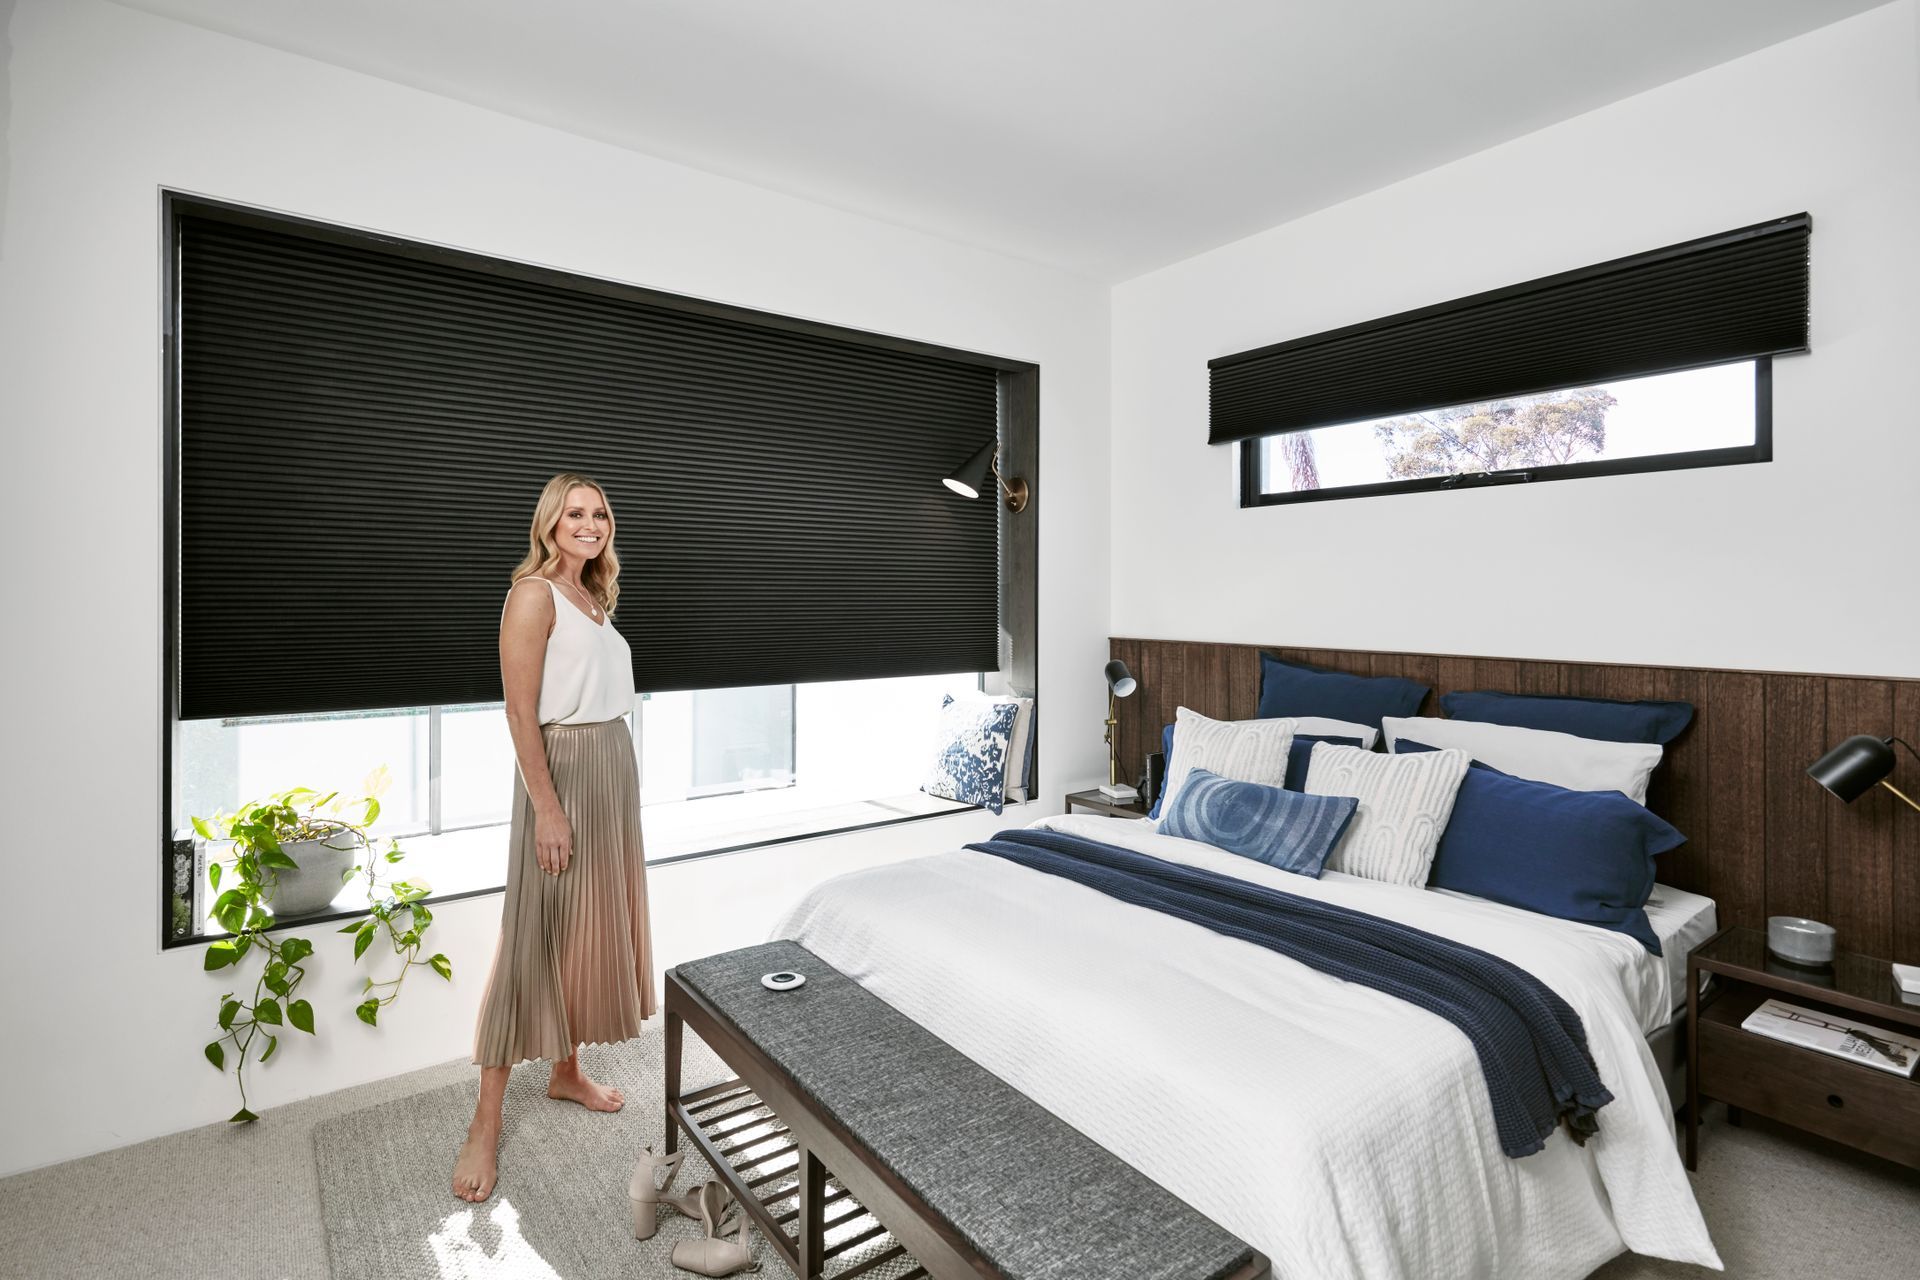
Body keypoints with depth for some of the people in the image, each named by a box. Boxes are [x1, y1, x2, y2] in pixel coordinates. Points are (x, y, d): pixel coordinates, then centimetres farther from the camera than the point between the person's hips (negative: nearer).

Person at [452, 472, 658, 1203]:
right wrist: (547, 808, -21)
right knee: (535, 940, -2)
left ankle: (567, 1071, 32)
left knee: (593, 927, 16)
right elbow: (521, 712, -17)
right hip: (561, 770, -8)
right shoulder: (533, 593, -12)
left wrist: (613, 781, 16)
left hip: (614, 769, 8)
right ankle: (486, 1123, 11)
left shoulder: (593, 596, 13)